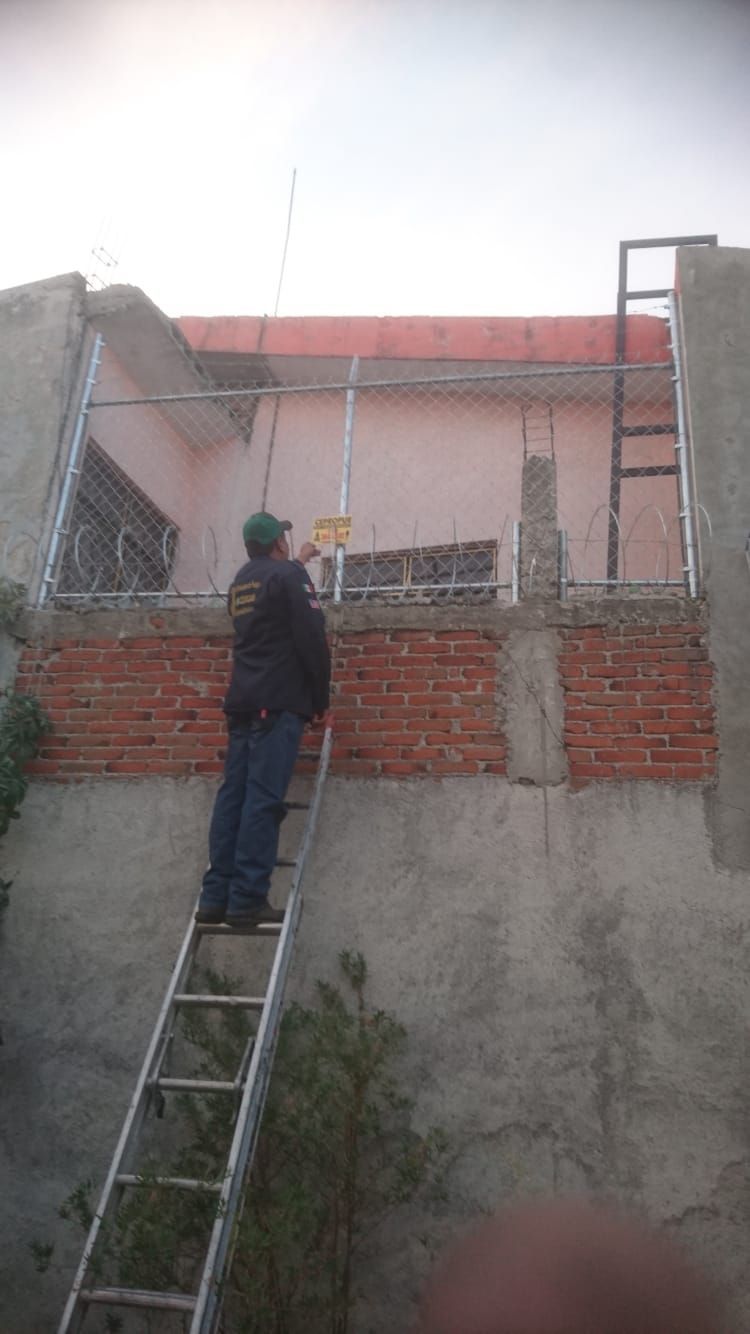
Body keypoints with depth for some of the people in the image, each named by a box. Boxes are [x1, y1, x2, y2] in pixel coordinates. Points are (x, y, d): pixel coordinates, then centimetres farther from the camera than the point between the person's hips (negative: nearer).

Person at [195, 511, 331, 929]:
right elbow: (312, 639, -10)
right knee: (263, 800, -11)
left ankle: (215, 896, 1)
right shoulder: (289, 575, -2)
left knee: (233, 796, 4)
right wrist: (322, 698, -2)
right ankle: (247, 900, -13)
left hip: (243, 702, 8)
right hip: (279, 702, -7)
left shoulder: (242, 580, 21)